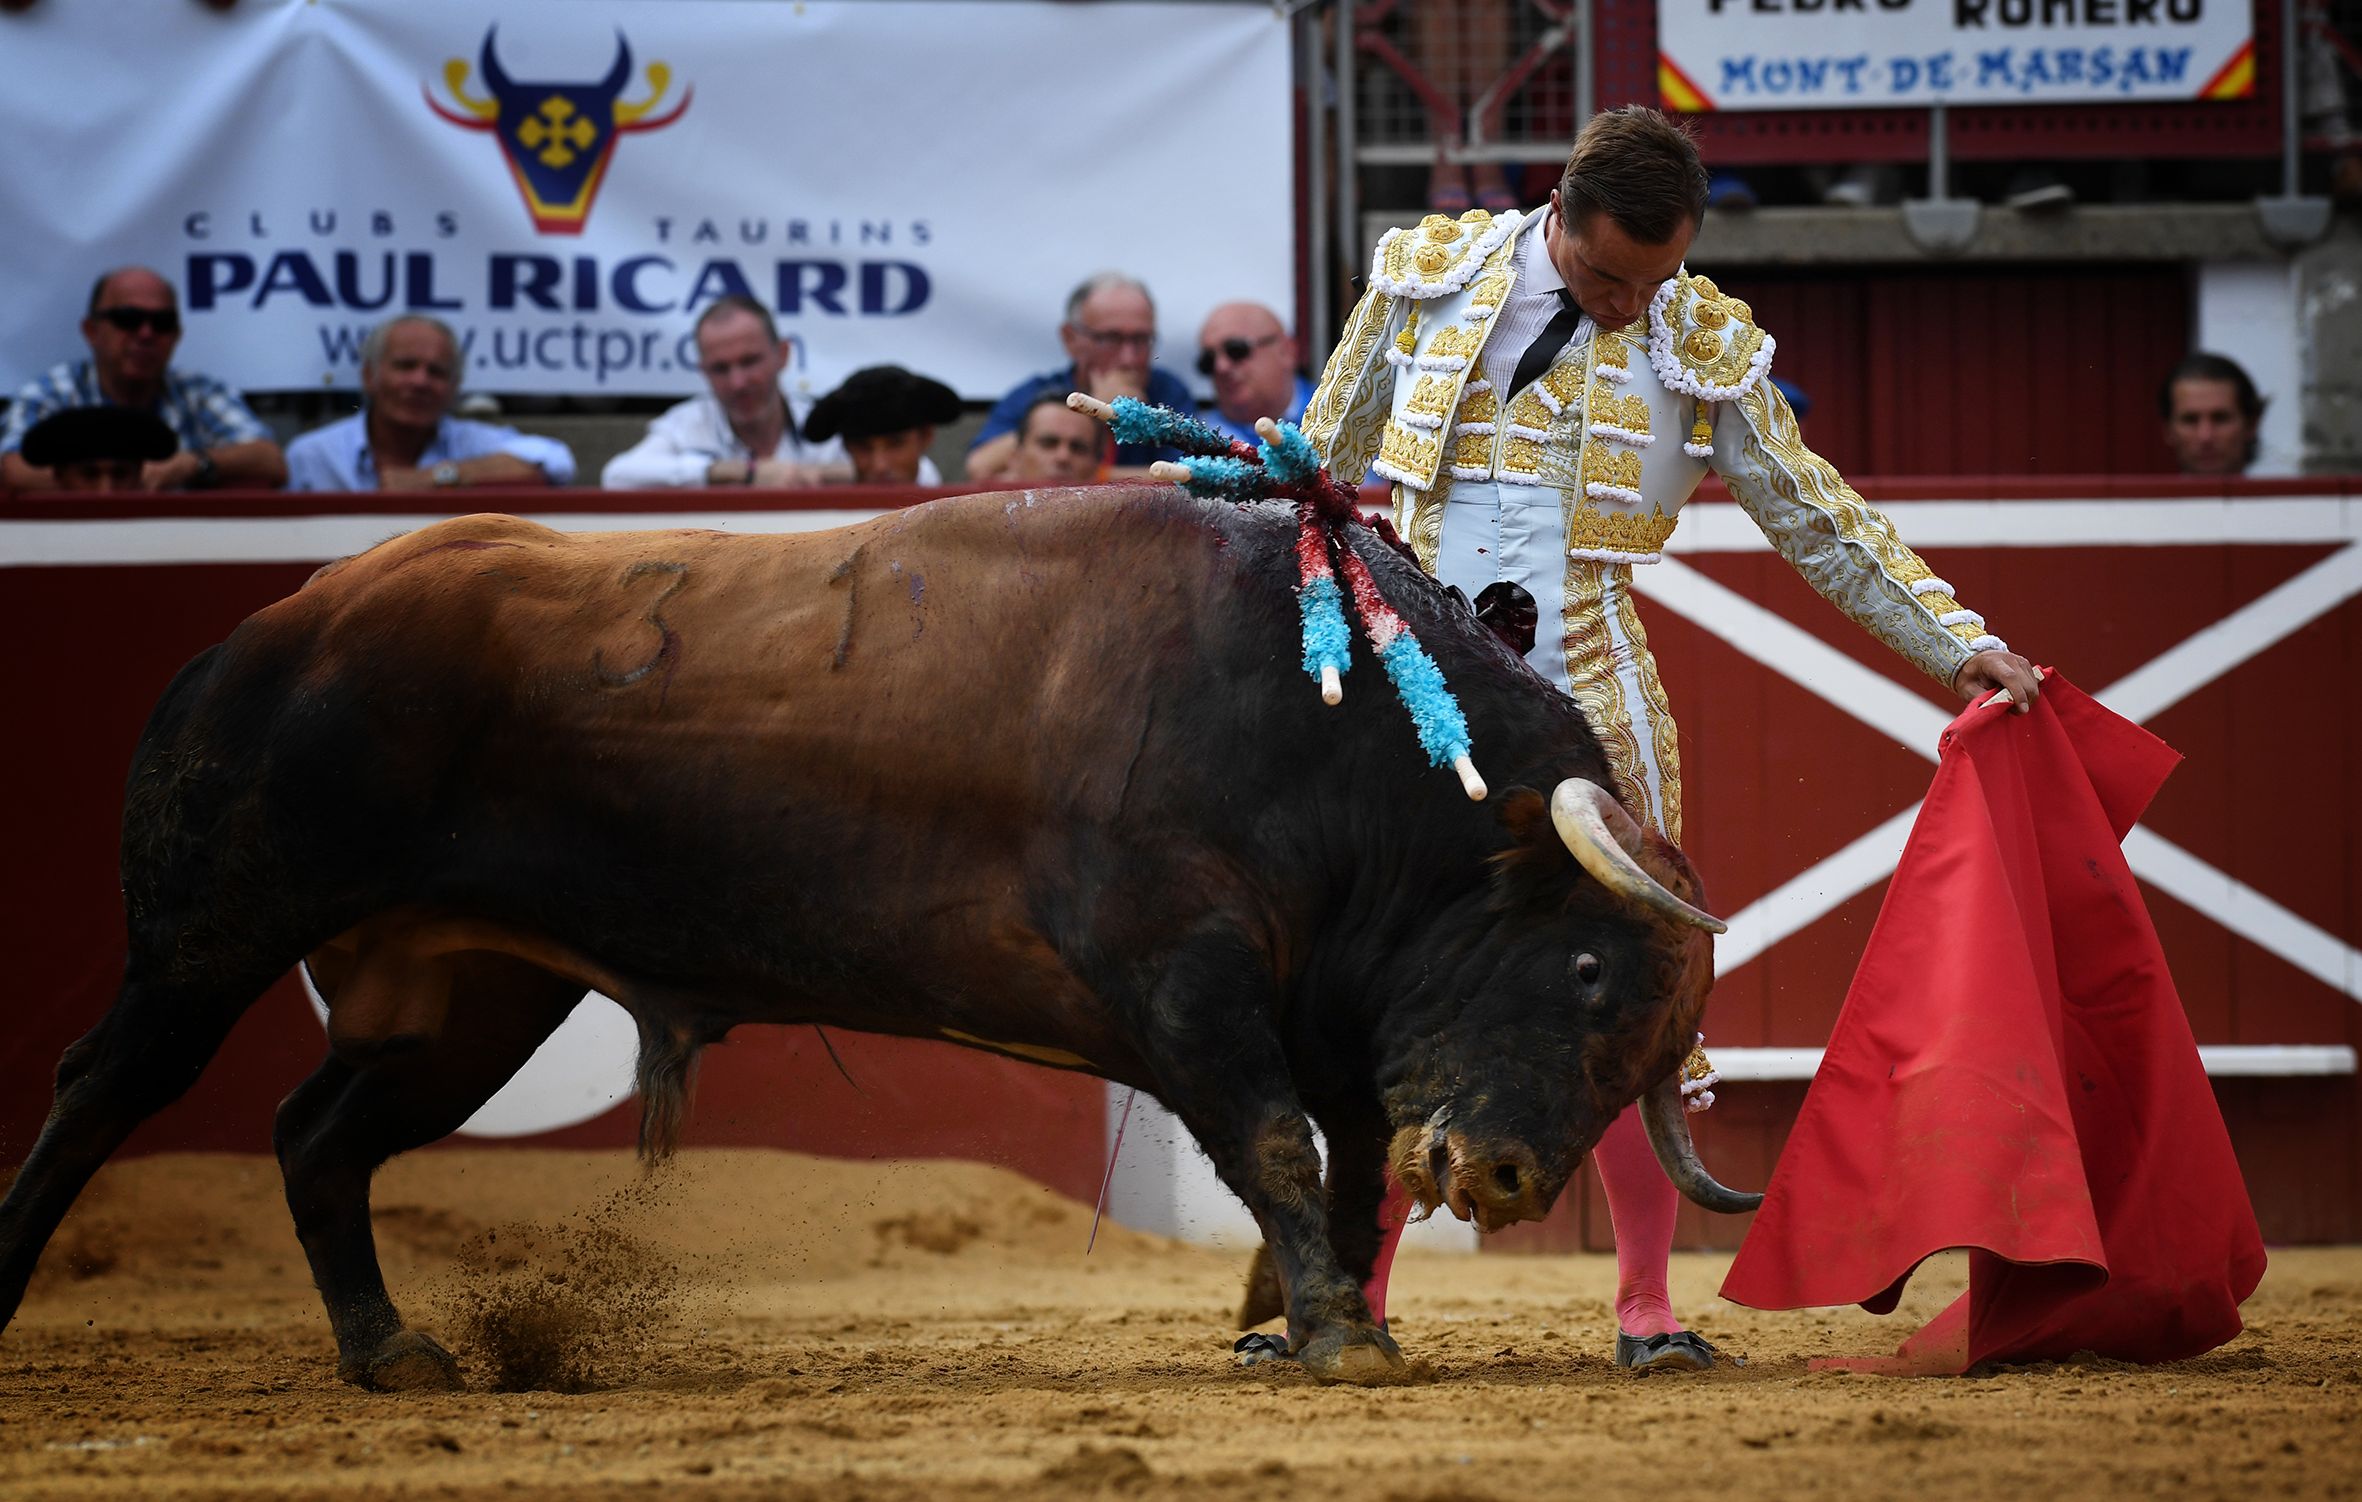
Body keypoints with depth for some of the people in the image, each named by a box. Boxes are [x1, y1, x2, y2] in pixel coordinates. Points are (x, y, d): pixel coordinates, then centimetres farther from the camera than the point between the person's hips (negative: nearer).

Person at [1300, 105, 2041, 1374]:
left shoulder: (1702, 350, 4)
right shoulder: (1429, 280, 3)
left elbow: (1825, 525, 10)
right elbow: (1321, 461, 14)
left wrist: (1962, 647, 5)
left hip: (1588, 705, 0)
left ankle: (1644, 1306, 6)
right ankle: (1353, 1295, 8)